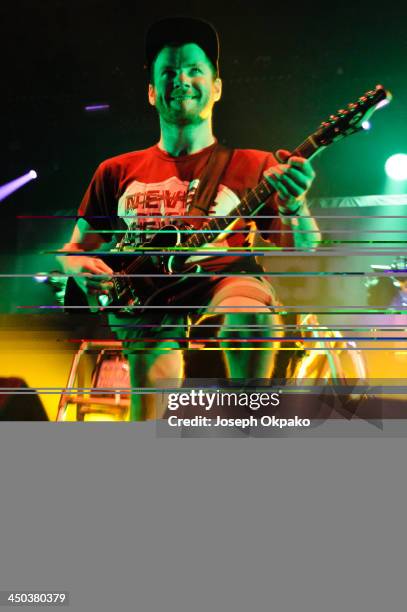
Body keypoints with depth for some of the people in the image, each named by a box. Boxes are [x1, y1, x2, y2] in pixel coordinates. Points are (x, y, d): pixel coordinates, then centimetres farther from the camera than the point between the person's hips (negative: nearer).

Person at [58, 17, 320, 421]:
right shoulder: (117, 172, 21)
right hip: (147, 301, 1)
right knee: (152, 421, -28)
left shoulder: (253, 166, 14)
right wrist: (80, 268, -1)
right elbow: (74, 248, 24)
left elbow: (300, 251, 5)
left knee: (250, 316, -38)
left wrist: (293, 206, -18)